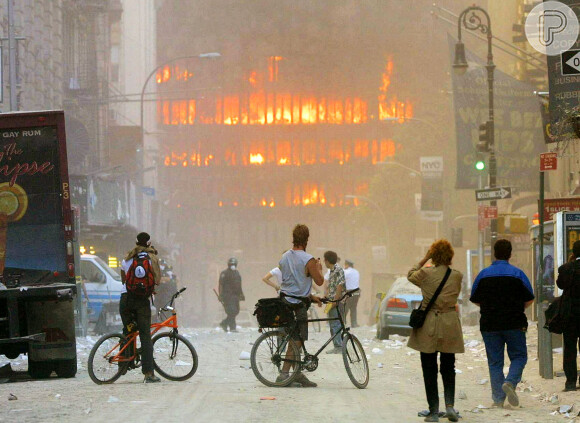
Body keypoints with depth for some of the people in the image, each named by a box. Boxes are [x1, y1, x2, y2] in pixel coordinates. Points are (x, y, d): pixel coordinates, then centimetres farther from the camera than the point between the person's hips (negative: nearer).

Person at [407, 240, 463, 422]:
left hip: (428, 326, -2)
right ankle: (449, 404, -3)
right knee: (448, 368, 14)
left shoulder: (426, 273, -10)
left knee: (429, 370, 5)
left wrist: (424, 260, 14)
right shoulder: (457, 276, -4)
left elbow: (410, 275, 11)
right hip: (450, 325, 2)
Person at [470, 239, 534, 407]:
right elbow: (529, 300, 1)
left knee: (495, 362, 6)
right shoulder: (517, 274, -3)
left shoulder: (483, 274, 1)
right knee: (519, 357, 10)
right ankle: (510, 382, -16)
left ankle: (498, 399, 1)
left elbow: (475, 300, 8)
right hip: (514, 324, -1)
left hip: (489, 325, 1)